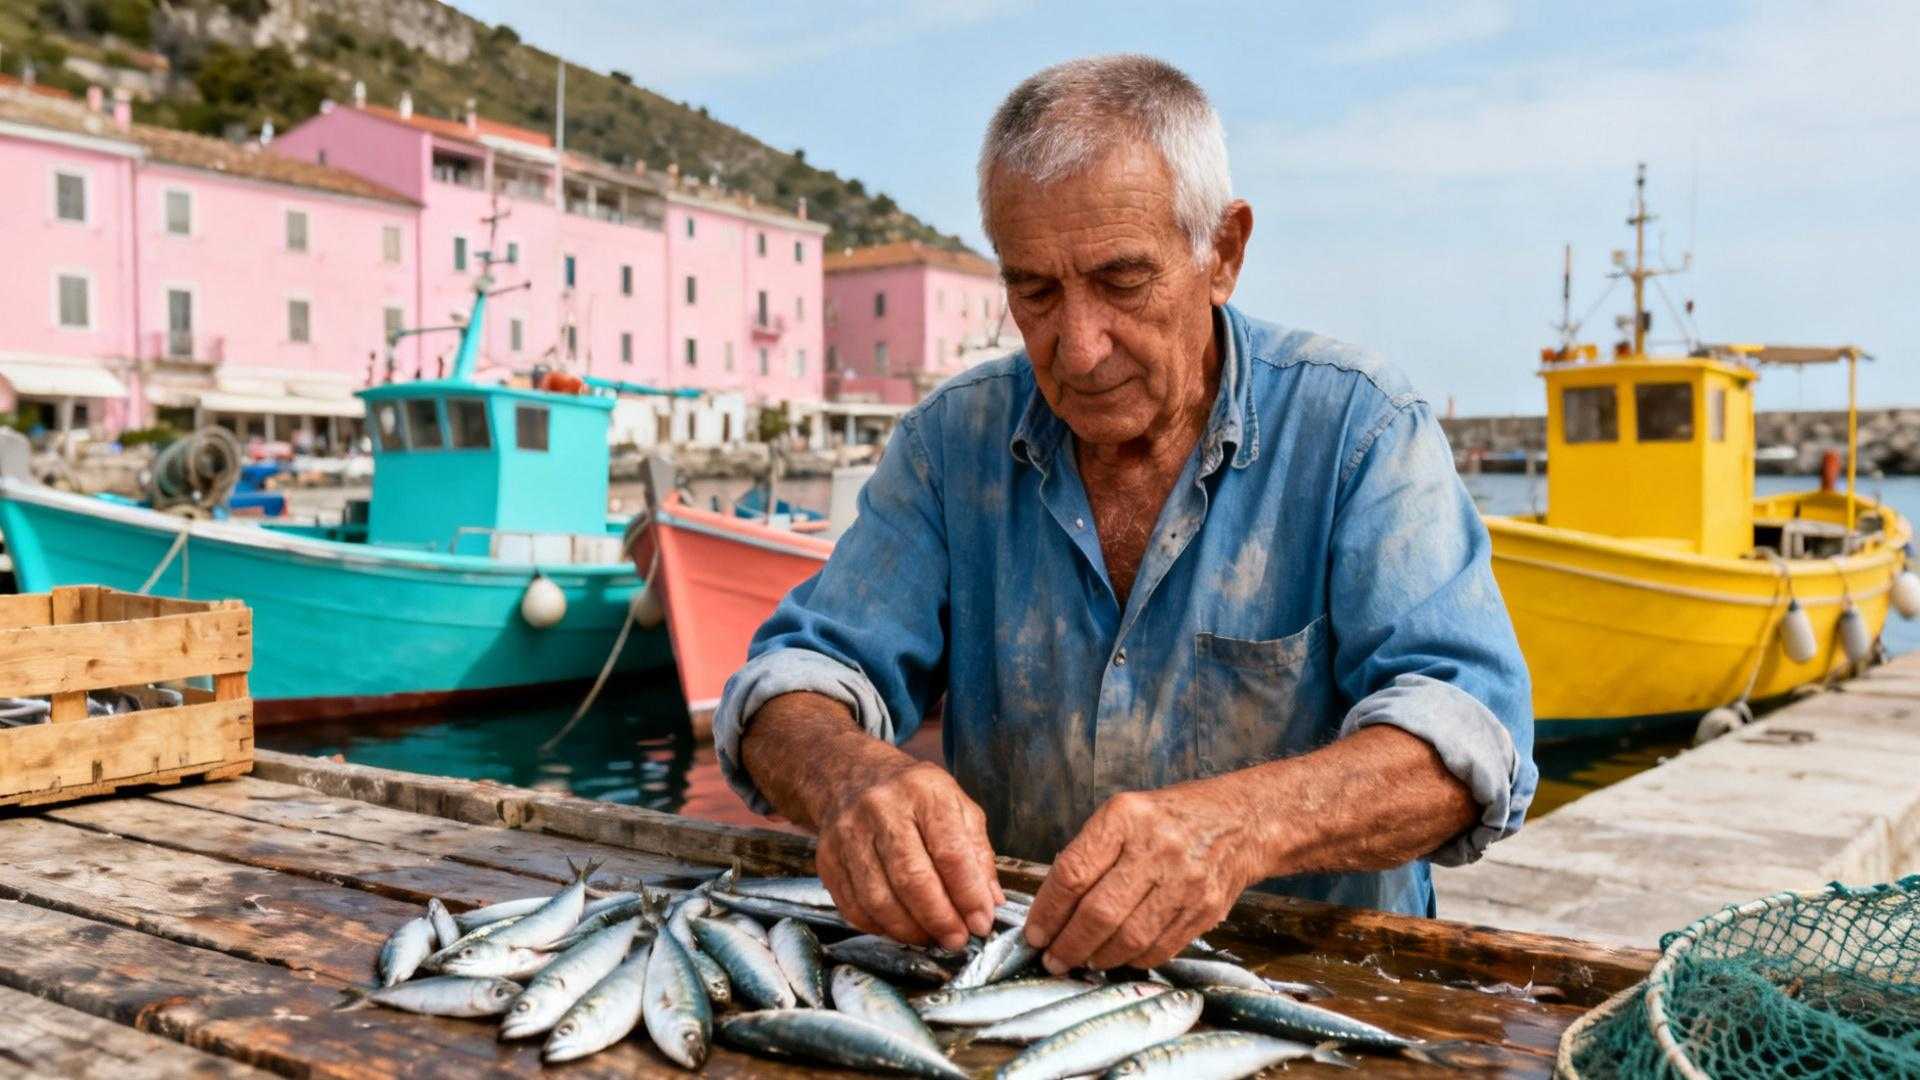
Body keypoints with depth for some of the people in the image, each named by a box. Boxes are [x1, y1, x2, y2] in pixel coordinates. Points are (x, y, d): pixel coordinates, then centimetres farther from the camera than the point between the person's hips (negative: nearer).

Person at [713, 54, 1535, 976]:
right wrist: (852, 773, -28)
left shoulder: (1355, 427, -8)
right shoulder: (953, 439, 1)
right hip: (997, 969, 2)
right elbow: (803, 669, -3)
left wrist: (1237, 823, -39)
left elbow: (1469, 733, -19)